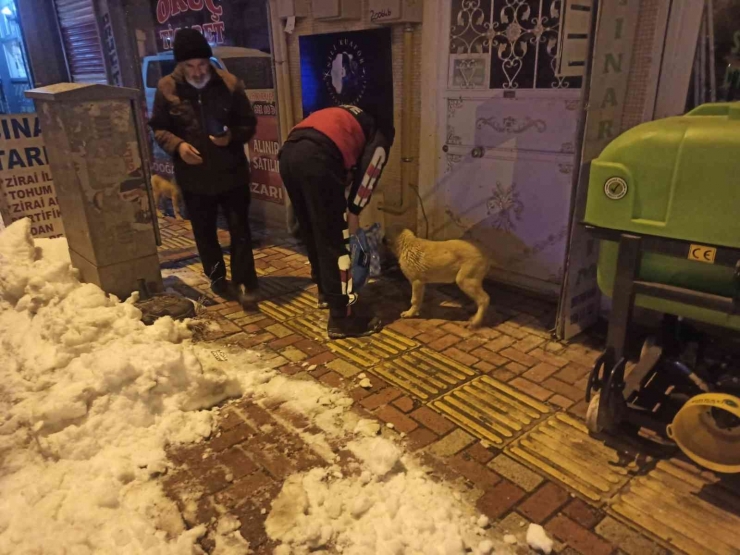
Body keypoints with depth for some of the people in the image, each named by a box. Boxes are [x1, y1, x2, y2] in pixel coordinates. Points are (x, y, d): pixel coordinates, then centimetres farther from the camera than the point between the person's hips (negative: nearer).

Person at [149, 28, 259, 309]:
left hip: (231, 173, -1)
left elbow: (249, 123, 2)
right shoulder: (167, 88, -2)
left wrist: (232, 136, -19)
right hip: (193, 177, 2)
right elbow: (158, 128, 5)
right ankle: (217, 278, 32)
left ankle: (244, 282, 12)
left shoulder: (229, 83, -4)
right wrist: (177, 145, -15)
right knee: (204, 232, 14)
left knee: (239, 230, 1)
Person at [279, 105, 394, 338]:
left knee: (313, 234, 22)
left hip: (288, 154, 8)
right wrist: (354, 212, 11)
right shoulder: (380, 136, 22)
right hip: (316, 159, -8)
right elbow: (367, 173, 5)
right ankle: (343, 317, 2)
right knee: (336, 241, -2)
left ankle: (326, 292, 39)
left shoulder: (347, 118, 41)